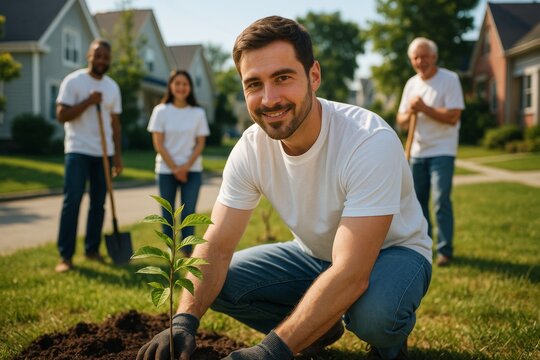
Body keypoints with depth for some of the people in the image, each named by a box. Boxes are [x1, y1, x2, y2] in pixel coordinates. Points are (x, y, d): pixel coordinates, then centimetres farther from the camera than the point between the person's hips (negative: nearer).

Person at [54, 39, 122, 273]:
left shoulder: (112, 87, 12)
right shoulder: (73, 81, -2)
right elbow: (61, 115, -9)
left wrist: (118, 154, 9)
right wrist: (88, 101, -18)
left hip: (104, 153, 5)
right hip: (78, 151, -5)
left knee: (99, 203, 7)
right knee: (72, 201, -8)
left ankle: (92, 249, 18)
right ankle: (65, 255, -4)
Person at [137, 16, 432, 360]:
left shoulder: (372, 142, -33)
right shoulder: (251, 148, -16)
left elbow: (351, 275, -38)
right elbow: (216, 246, -16)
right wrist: (184, 321, -34)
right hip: (315, 253, 5)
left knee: (374, 312, -38)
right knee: (219, 284, -12)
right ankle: (323, 326, 11)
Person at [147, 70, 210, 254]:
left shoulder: (198, 113, 3)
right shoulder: (161, 111, 0)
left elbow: (200, 143, 2)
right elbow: (158, 144, -3)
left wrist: (186, 167, -10)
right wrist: (174, 168, -9)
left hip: (192, 170, 0)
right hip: (166, 170, 0)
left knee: (188, 214, -3)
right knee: (168, 214, 5)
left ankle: (188, 253, 2)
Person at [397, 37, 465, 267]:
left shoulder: (449, 79, -7)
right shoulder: (411, 84, 10)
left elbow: (453, 117, -16)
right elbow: (401, 121, 9)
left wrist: (424, 108, -20)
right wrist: (409, 113, -12)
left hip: (441, 151, -6)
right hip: (417, 151, 6)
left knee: (441, 201, -11)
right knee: (417, 200, 9)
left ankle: (445, 250, -1)